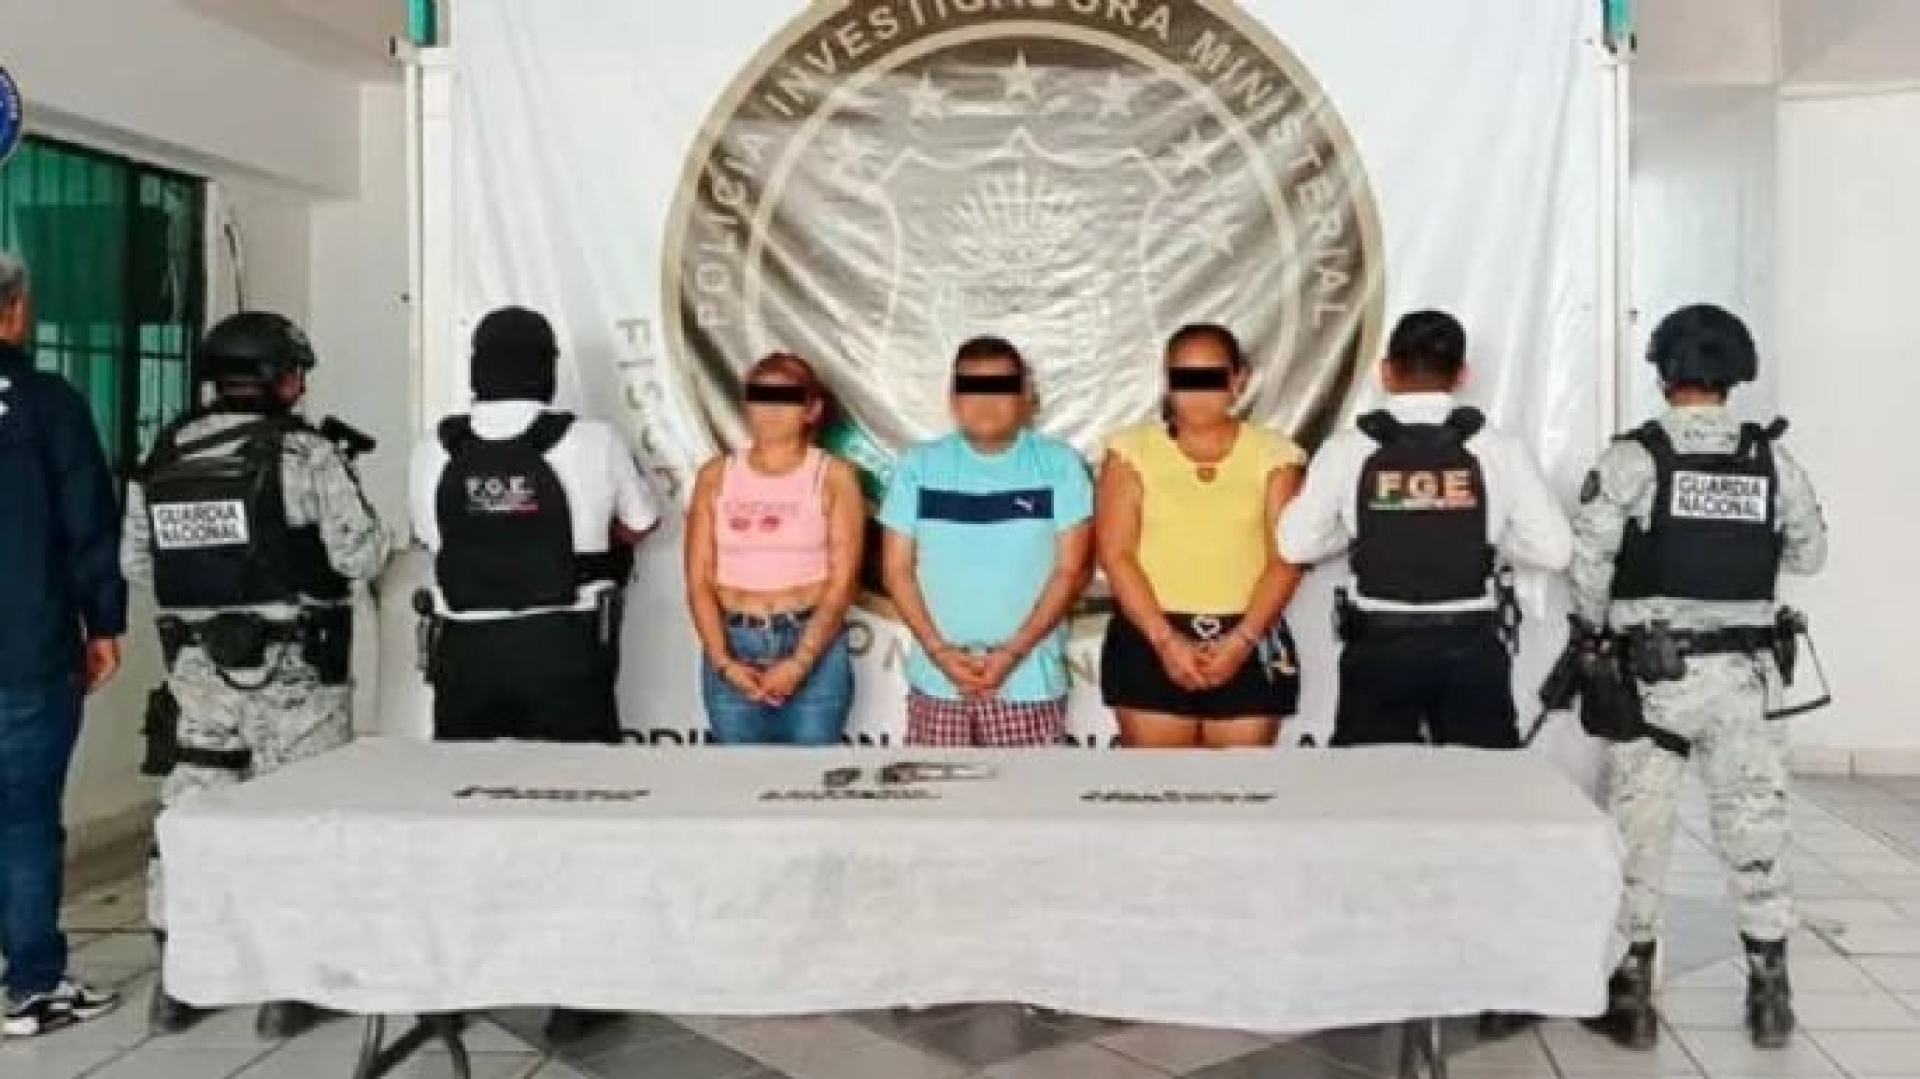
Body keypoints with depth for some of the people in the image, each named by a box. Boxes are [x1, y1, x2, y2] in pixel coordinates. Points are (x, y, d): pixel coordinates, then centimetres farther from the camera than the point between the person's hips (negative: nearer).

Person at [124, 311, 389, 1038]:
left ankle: (175, 982, 22)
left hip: (195, 667, 5)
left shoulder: (161, 458, 4)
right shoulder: (305, 454, -12)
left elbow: (136, 563, 10)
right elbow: (363, 555, -11)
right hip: (292, 672, -5)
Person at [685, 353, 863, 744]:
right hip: (734, 646, 2)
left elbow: (842, 582, -6)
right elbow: (699, 580, 2)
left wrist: (799, 662, -14)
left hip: (815, 646, -2)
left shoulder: (834, 476, 0)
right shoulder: (716, 476, 7)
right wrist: (723, 662, -10)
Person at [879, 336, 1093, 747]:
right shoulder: (919, 465, 4)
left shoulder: (1059, 464, -1)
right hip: (936, 678, 2)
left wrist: (1013, 652, -12)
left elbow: (1072, 569, -4)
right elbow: (897, 567, 3)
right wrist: (937, 648, -9)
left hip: (1029, 678, -2)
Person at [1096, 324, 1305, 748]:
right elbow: (1116, 555, -4)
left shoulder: (1274, 454, 5)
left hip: (1250, 647, 1)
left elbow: (1286, 559, -3)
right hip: (1150, 643, 0)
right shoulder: (1132, 450, 4)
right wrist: (1166, 639, -14)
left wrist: (1242, 639, -15)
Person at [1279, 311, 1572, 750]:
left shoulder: (1348, 448, -5)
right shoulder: (1497, 448, -4)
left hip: (1378, 649, 0)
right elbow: (1554, 549, -4)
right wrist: (1488, 537, 10)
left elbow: (1295, 544, -4)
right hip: (1470, 649, 0)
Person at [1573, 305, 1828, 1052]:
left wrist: (1595, 628, 3)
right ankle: (1770, 994, 20)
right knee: (1756, 823, 12)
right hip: (1742, 670, 3)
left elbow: (1586, 558, -14)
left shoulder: (1635, 457, -11)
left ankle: (1633, 994, 11)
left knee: (1639, 828, 6)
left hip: (1655, 670, -3)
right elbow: (1810, 555, 12)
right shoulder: (1774, 461, 1)